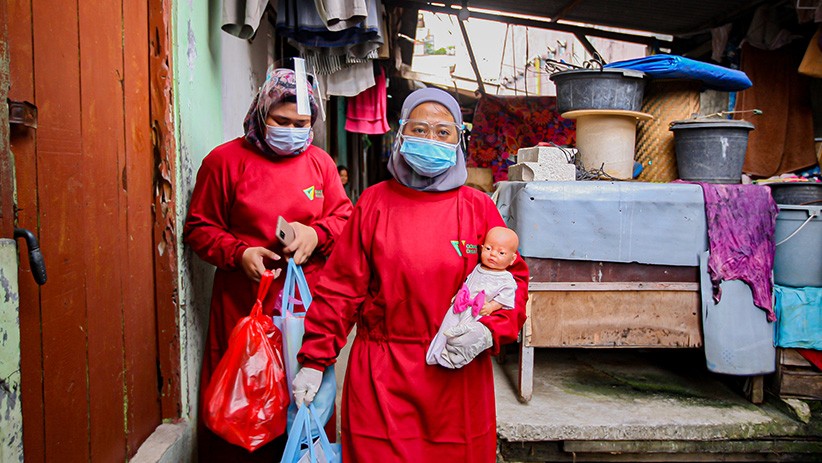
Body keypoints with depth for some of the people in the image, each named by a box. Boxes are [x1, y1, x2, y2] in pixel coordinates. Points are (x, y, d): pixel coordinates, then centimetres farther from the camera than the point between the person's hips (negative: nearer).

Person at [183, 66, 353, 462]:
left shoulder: (320, 162, 10)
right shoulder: (225, 159, 1)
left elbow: (344, 217, 13)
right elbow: (198, 228, 3)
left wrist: (316, 233, -8)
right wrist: (239, 252, -14)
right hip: (244, 302, -2)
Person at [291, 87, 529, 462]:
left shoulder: (479, 207, 4)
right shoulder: (374, 203, 2)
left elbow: (513, 279, 6)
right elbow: (341, 287, 2)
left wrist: (489, 331, -11)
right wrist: (313, 360, -1)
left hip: (459, 372, 1)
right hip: (381, 376, -1)